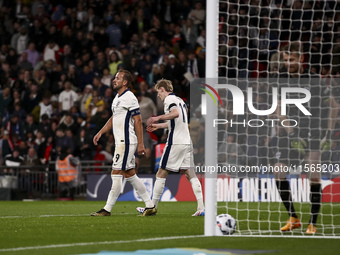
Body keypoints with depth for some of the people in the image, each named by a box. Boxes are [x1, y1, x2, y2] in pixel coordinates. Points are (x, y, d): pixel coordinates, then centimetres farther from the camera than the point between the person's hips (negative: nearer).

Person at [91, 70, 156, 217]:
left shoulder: (129, 98, -13)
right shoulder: (118, 97, 17)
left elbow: (138, 121, -15)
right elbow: (113, 118, 28)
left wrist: (140, 144, -17)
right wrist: (100, 133, 19)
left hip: (126, 142, -10)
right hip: (121, 142, 10)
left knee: (116, 174, -8)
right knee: (130, 175, 10)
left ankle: (107, 209, -5)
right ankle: (150, 206, 13)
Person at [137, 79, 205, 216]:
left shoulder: (169, 99, -4)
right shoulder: (179, 100, 23)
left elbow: (175, 113, -25)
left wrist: (158, 118, -21)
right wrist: (158, 126, 43)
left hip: (175, 142, -8)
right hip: (187, 142, 8)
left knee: (161, 174, 1)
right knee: (190, 175, 3)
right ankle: (201, 207, -8)